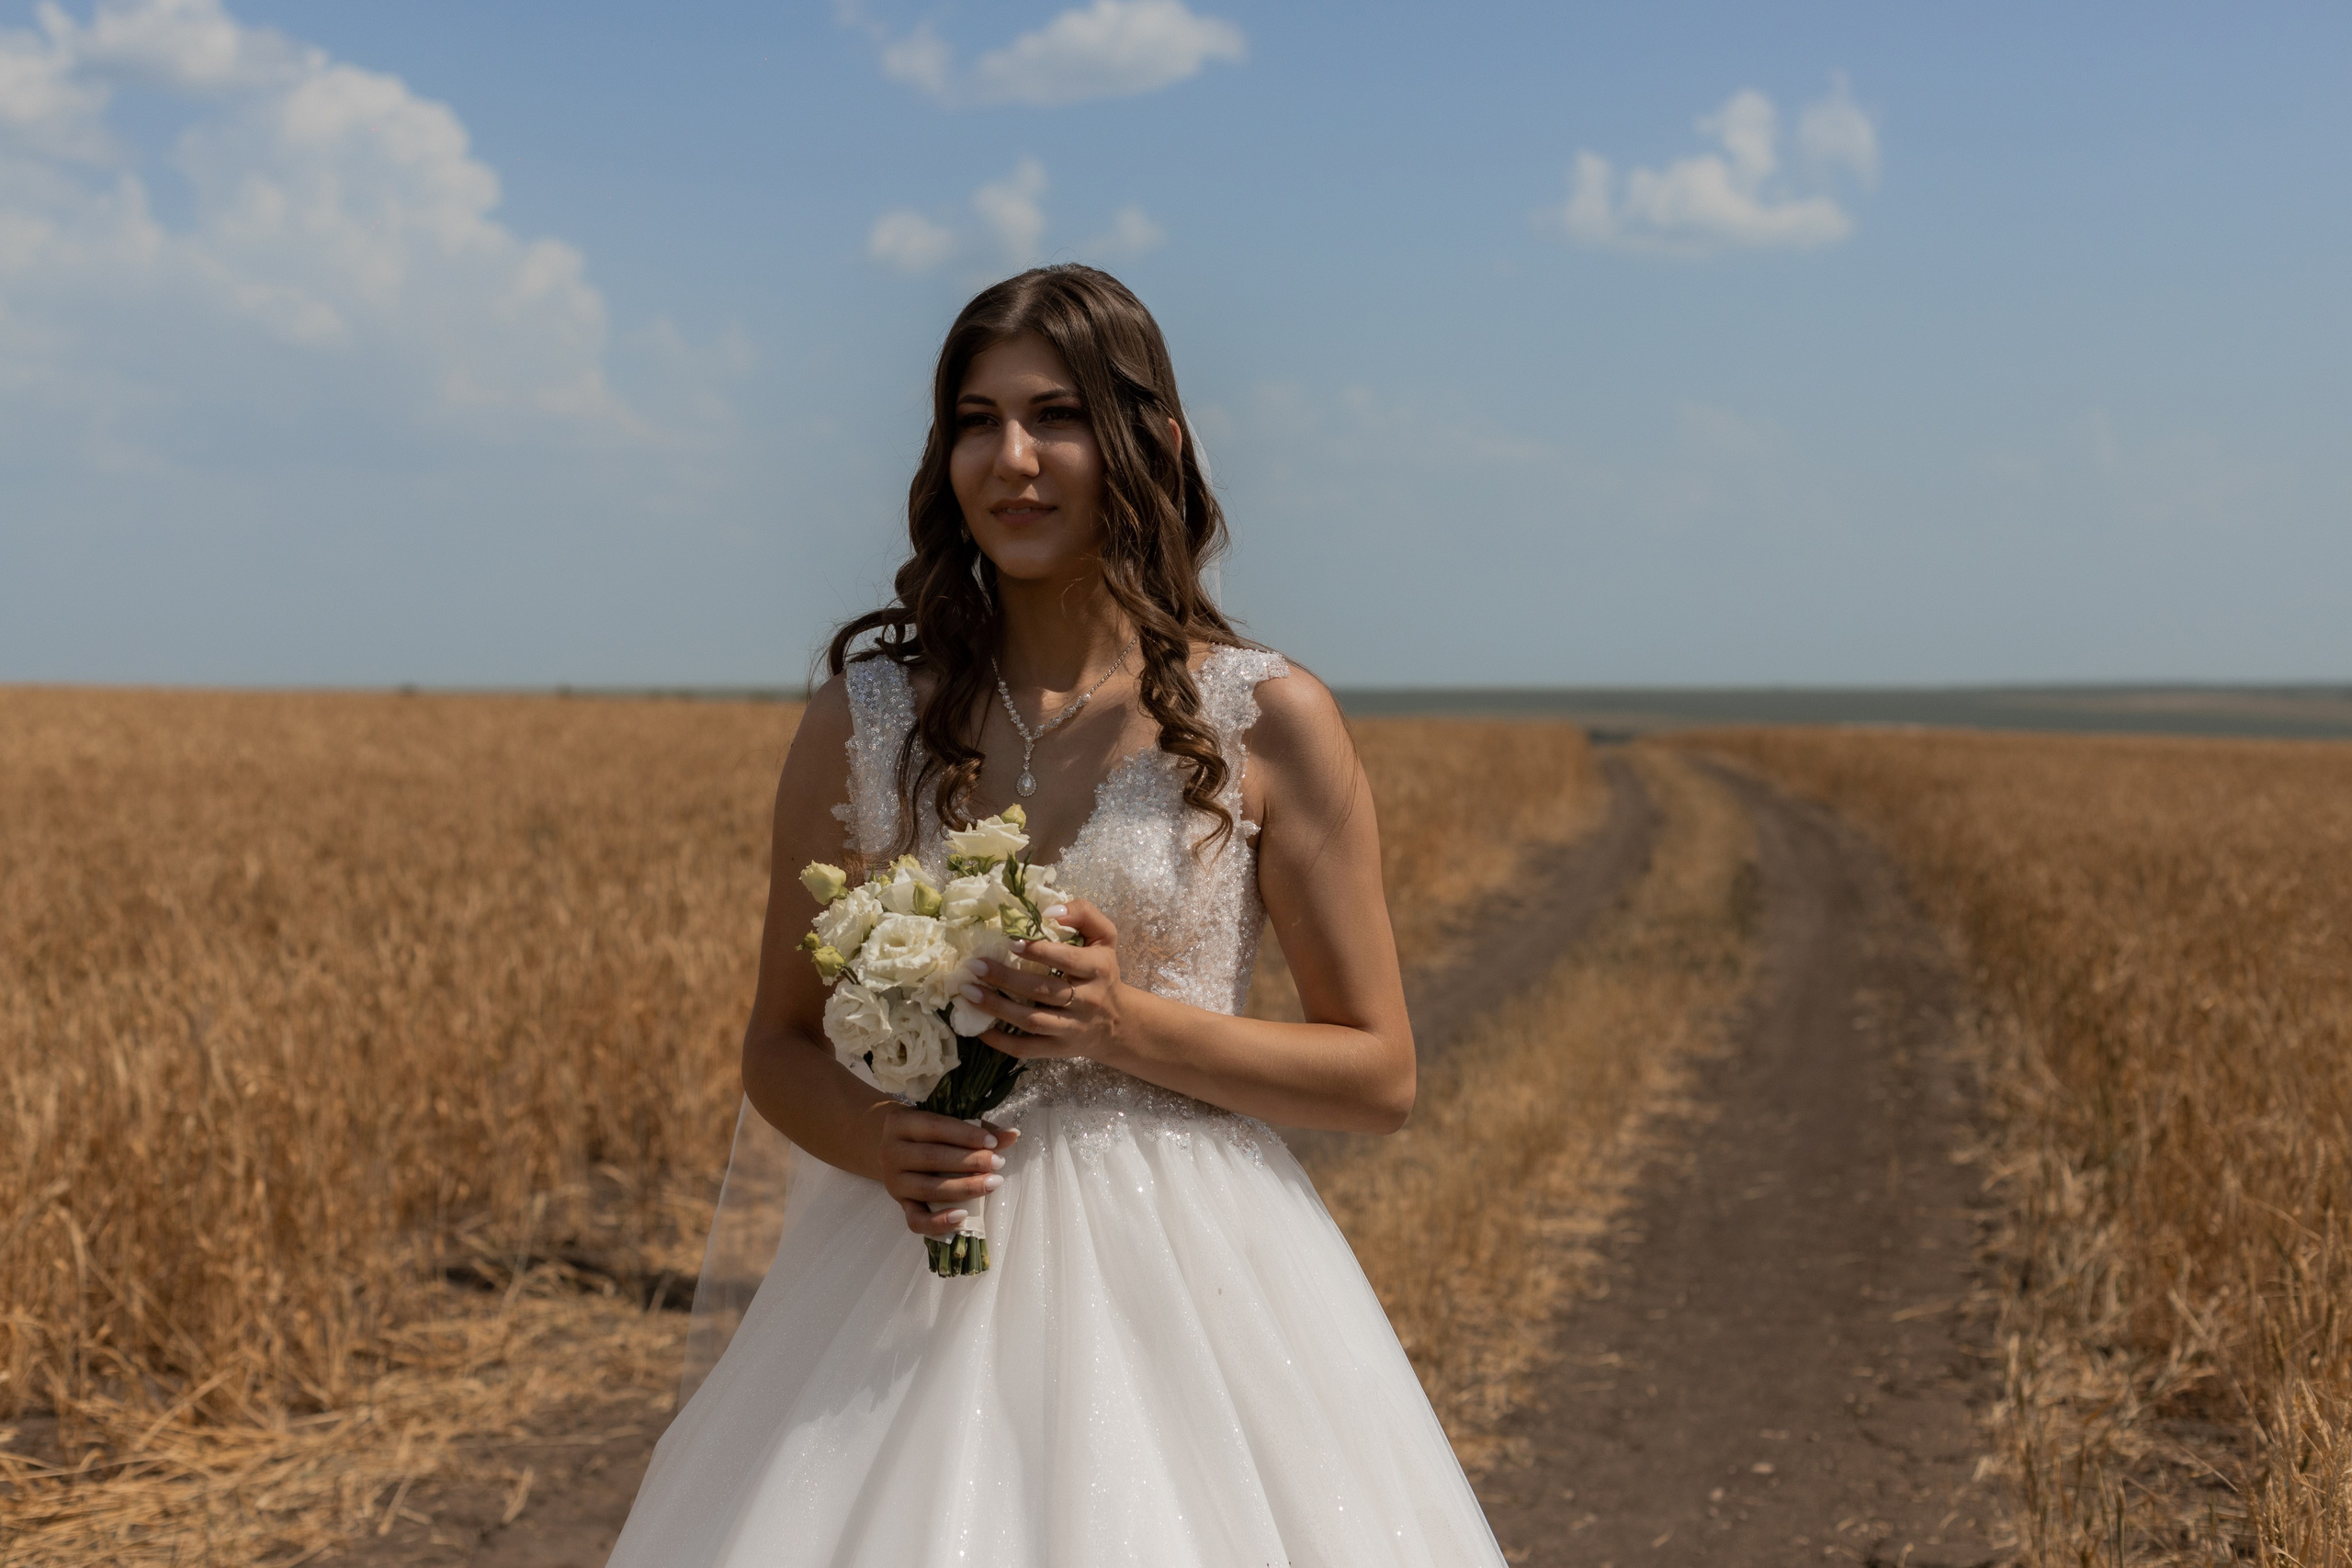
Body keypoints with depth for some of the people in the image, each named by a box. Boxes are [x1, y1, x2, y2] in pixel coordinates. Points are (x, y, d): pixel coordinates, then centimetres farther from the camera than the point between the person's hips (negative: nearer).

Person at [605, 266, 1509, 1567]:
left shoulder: (1269, 721, -5)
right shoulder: (864, 714, 1)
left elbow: (1378, 1077, -1)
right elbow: (779, 1045, 9)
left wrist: (1129, 1024, -15)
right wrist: (873, 1137, -14)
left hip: (1184, 1281, -1)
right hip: (920, 1284, 2)